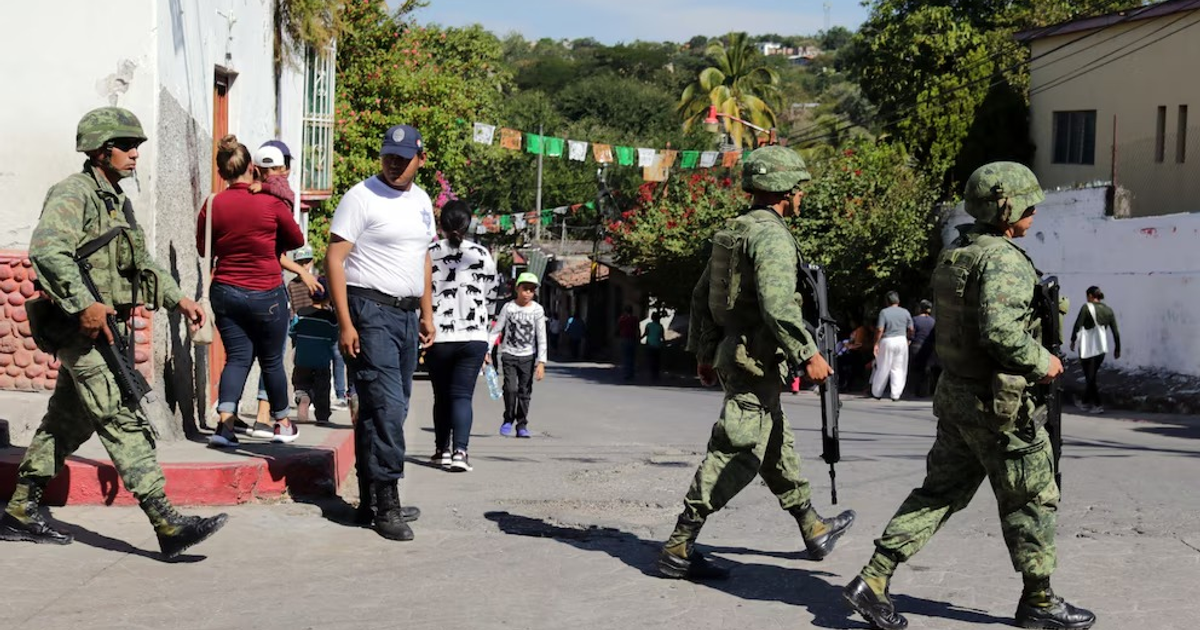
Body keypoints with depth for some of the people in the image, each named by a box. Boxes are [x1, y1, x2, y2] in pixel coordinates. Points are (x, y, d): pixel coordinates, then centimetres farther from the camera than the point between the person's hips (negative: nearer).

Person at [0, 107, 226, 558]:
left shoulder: (118, 202, 19)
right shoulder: (73, 193, -11)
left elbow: (141, 264, 29)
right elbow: (47, 249, -26)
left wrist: (177, 298, 18)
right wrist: (83, 304, -33)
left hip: (104, 328, 10)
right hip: (82, 329, -10)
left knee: (68, 423, 16)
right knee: (125, 422, -14)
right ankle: (167, 525, -18)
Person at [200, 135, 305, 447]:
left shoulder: (212, 206, -5)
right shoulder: (272, 203, -11)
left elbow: (204, 247, 11)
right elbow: (297, 240, 4)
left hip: (225, 292, 2)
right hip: (266, 293, -2)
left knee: (237, 357, 7)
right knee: (271, 360, 12)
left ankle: (225, 422, -11)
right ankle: (282, 424, 27)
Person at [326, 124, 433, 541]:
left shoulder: (422, 201, 15)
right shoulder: (361, 197, -7)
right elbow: (334, 259, -10)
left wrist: (426, 314, 20)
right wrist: (345, 323, -16)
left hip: (407, 313, 7)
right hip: (371, 308, -7)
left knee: (390, 408, 10)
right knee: (385, 405, -13)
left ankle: (372, 501, 17)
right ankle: (386, 504, -10)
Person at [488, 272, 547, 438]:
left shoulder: (537, 310, -2)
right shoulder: (508, 308, -1)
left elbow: (541, 338, -3)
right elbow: (495, 331, 2)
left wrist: (541, 362, -10)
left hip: (528, 356, 1)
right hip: (509, 355, 0)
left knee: (525, 392, 1)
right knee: (510, 388, -13)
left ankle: (522, 425, 11)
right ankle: (508, 420, 6)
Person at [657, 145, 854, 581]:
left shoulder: (733, 231, 14)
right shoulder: (772, 236, -15)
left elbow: (701, 296, 18)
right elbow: (777, 304, -27)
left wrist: (703, 352, 23)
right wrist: (808, 354, -22)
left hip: (730, 354, 11)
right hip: (756, 362, -11)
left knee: (777, 446, 20)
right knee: (737, 454, -9)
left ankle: (814, 531, 35)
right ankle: (678, 549, -9)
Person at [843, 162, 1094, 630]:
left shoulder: (953, 255, 11)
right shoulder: (1004, 260, -18)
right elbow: (1001, 330, -30)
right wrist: (1041, 362, -15)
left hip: (954, 396, 9)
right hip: (997, 404, -9)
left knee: (939, 493, 12)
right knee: (1032, 501, 7)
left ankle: (873, 579, 6)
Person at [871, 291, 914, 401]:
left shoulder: (884, 312, -7)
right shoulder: (905, 312, 3)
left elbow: (879, 330, -13)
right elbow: (911, 329, 6)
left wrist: (876, 344, -5)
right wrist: (908, 339, 24)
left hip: (887, 341, -2)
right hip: (902, 340, 2)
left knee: (883, 369, 8)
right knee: (898, 369, 8)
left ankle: (877, 393, 17)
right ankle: (896, 395, 3)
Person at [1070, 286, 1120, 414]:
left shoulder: (1087, 307, -8)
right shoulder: (1108, 311, 7)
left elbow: (1077, 325, -13)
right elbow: (1116, 332, 7)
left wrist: (1073, 340, -1)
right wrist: (1117, 349, 13)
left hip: (1088, 348, -6)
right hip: (1102, 348, 6)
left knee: (1090, 378, 0)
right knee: (1091, 376, 18)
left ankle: (1098, 405, -6)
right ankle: (1085, 402, 27)